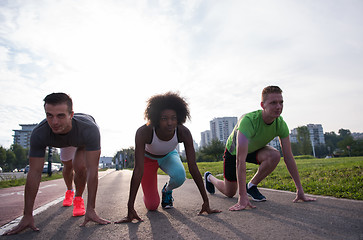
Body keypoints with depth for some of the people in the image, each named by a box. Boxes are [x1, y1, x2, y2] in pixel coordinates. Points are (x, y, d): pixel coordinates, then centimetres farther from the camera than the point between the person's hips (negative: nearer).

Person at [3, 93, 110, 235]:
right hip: (65, 142, 3)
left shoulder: (90, 129, -50)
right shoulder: (39, 134, -41)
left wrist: (91, 209, -47)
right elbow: (34, 173, -36)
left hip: (85, 142, -3)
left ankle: (78, 198, 4)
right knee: (68, 168, 23)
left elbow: (92, 170, -48)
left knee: (80, 166, -26)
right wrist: (27, 215, -34)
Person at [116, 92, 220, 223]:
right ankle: (150, 192, 33)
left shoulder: (183, 133, -34)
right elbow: (138, 170, -40)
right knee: (152, 206, -4)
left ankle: (167, 190, 4)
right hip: (148, 158, -1)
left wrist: (206, 202, -28)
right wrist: (130, 209, -40)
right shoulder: (143, 132, -40)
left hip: (169, 156, 1)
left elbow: (193, 167, -29)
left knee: (180, 176, -34)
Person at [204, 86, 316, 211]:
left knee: (275, 156, -29)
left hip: (255, 149, 4)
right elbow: (240, 160, -45)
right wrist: (242, 197, -47)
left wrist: (300, 190, -20)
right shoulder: (248, 120, -41)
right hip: (233, 151, -4)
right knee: (229, 193, 4)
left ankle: (251, 186, -5)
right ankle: (209, 177, 37)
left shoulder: (281, 124, -24)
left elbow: (289, 157, -18)